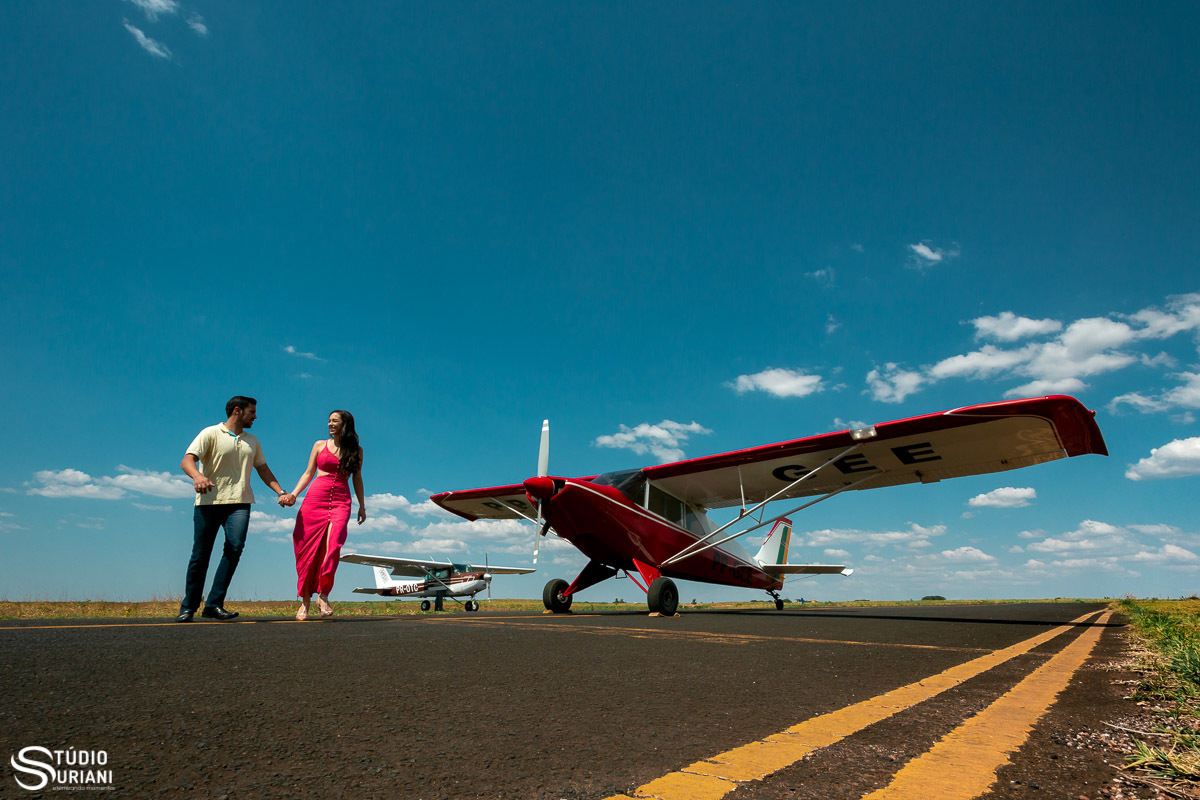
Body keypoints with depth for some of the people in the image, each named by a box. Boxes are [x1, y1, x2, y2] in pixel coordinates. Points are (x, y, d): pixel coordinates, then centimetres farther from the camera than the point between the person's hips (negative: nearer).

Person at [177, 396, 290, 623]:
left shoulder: (252, 441, 20)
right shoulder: (211, 433, 2)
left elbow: (263, 469, 24)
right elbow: (187, 461, -8)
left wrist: (280, 491, 10)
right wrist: (197, 476, -31)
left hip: (239, 503, 3)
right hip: (209, 501, -3)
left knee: (235, 547, -16)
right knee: (200, 555, 1)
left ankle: (214, 604, -11)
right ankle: (188, 607, 17)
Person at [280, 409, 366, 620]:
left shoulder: (356, 450, 12)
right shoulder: (320, 445, 13)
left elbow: (357, 478, 16)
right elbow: (308, 474, 13)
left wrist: (362, 506, 13)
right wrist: (293, 494, 0)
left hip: (341, 501, -1)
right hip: (315, 498, 1)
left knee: (332, 546, -20)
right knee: (308, 548, -3)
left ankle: (323, 595, -10)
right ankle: (305, 599, 9)